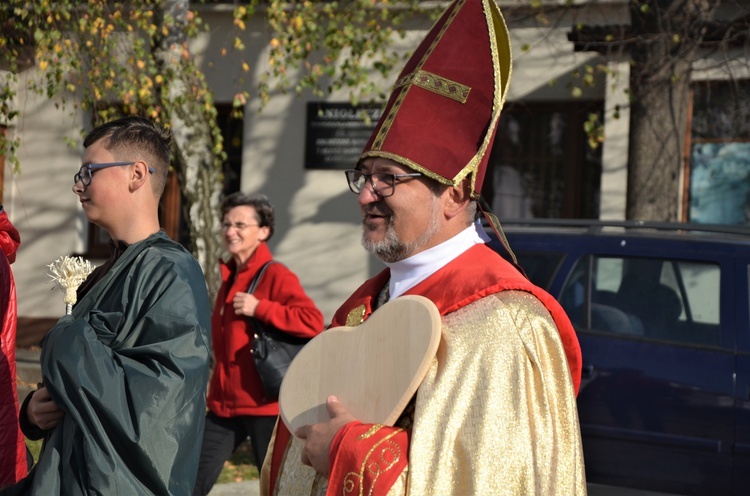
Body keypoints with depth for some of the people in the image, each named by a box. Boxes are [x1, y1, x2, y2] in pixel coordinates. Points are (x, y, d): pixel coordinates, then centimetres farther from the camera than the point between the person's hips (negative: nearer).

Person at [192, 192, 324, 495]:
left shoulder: (276, 275, -10)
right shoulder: (229, 277, 14)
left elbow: (313, 322, -24)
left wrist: (259, 308, -22)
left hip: (265, 405, -7)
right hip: (225, 404, 8)